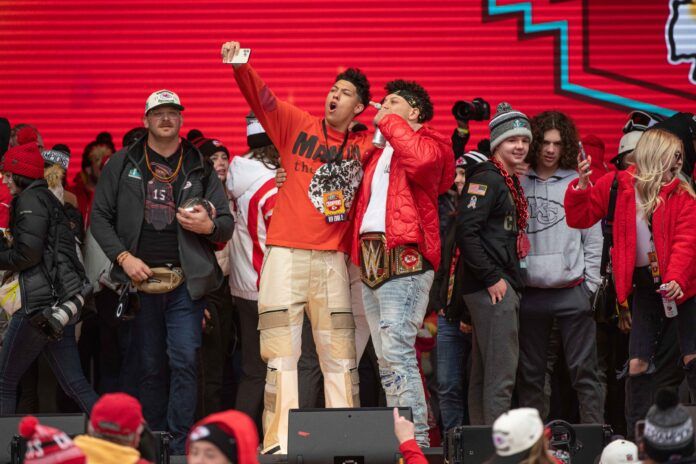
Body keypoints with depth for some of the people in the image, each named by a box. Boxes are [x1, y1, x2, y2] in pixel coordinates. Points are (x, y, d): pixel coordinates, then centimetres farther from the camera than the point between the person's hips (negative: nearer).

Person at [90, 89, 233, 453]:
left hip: (185, 281, -1)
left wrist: (209, 226, -14)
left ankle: (178, 447, -7)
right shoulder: (122, 165, 9)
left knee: (184, 362, -10)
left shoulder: (200, 169, 10)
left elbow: (227, 224, 10)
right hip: (141, 280, 1)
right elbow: (100, 216, 5)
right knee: (150, 366, 6)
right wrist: (123, 257, -8)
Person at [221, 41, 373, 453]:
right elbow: (262, 98, -8)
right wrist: (240, 67, -27)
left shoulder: (364, 146, 9)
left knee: (339, 353, 6)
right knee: (282, 351, -3)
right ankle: (279, 442, -2)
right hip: (287, 253, -2)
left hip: (333, 258, 2)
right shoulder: (297, 124, 4)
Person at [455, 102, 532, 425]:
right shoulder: (487, 179, -11)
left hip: (503, 285, 10)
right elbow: (466, 231, -20)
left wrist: (510, 281, 15)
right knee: (501, 373, -11)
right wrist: (492, 279, -19)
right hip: (491, 288, -10)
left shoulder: (509, 182, 18)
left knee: (483, 374, 12)